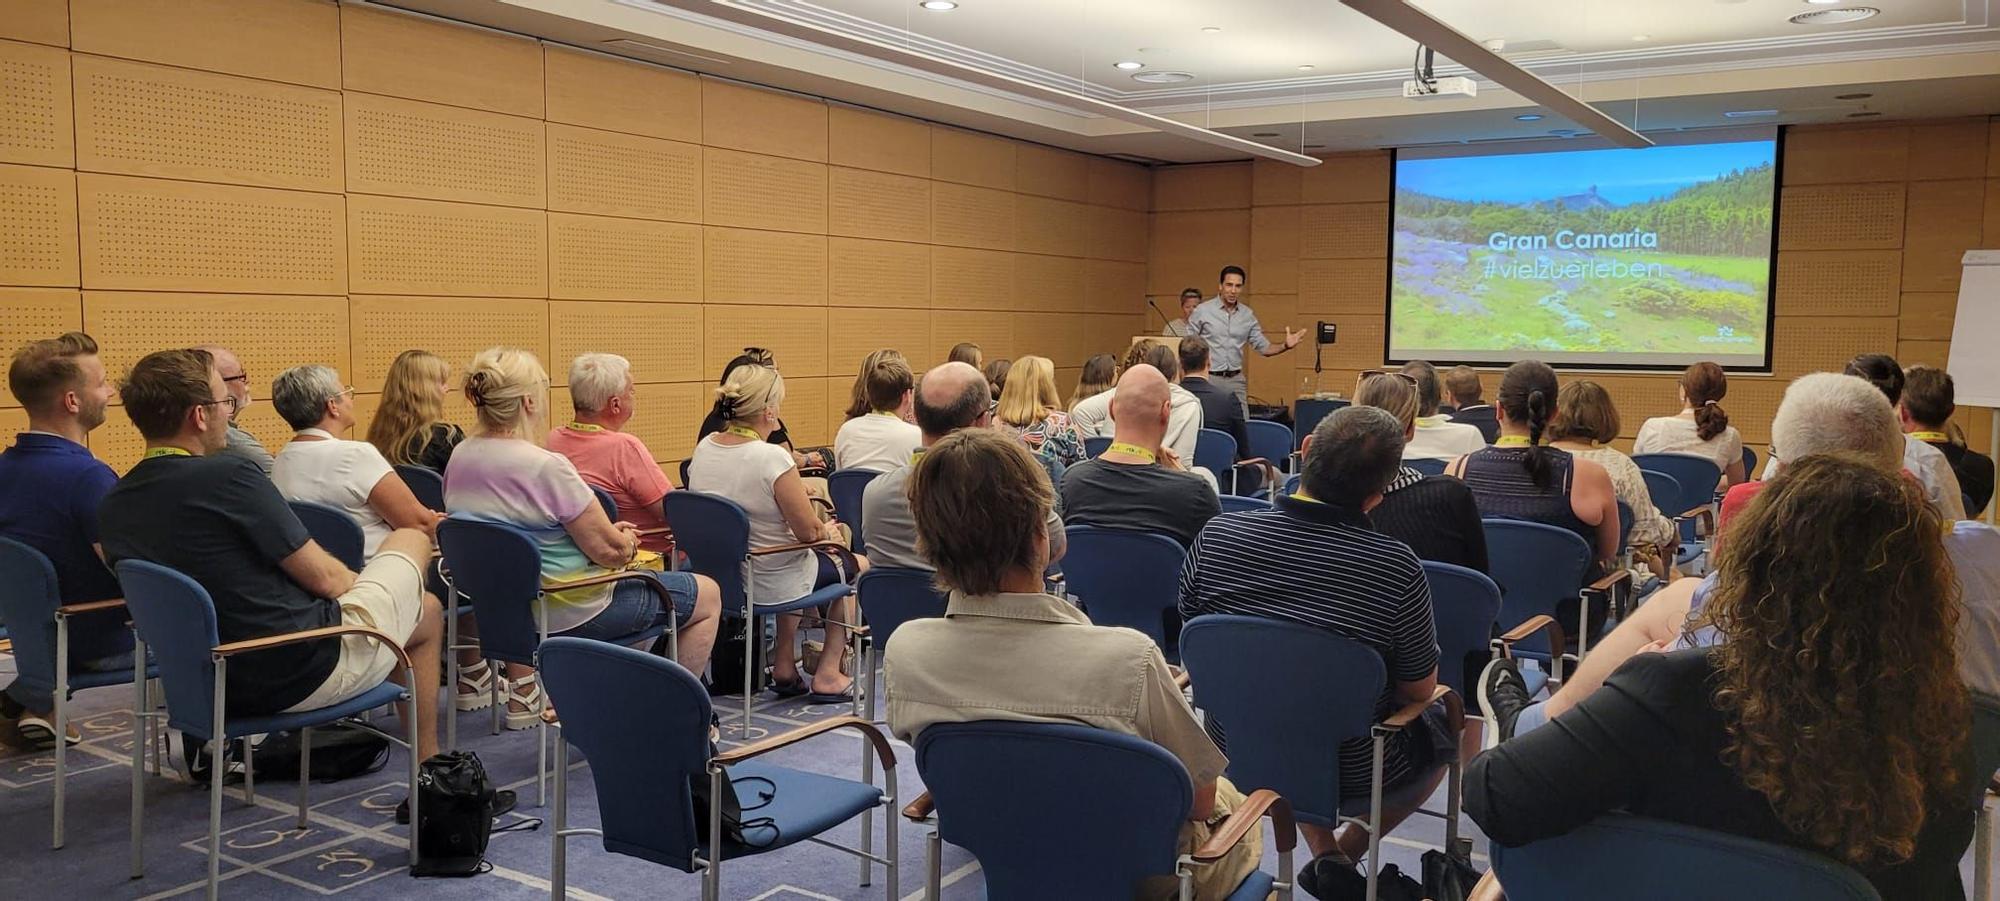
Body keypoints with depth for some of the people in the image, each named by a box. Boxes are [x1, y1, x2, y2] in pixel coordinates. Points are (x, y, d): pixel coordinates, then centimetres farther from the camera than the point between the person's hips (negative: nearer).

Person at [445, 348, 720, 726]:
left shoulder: (460, 457, 0)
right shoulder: (546, 467, -25)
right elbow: (610, 551, -20)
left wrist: (608, 531, 11)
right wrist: (627, 540, 3)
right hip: (567, 612, -8)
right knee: (708, 595, 7)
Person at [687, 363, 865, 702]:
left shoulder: (703, 448, -5)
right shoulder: (772, 459, -28)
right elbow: (809, 531, -20)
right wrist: (827, 530, 2)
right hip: (767, 582, -7)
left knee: (798, 561, 36)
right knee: (857, 564, 18)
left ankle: (784, 666, 34)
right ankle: (827, 677, 19)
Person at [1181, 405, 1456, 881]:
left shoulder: (1216, 536, -19)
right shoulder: (1396, 567, -27)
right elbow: (1419, 690, -12)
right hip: (1351, 771, -3)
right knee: (1445, 719, 27)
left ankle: (1323, 853, 29)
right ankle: (1351, 848, 28)